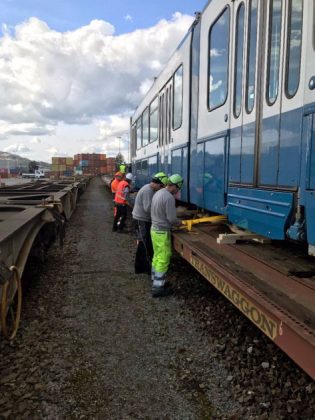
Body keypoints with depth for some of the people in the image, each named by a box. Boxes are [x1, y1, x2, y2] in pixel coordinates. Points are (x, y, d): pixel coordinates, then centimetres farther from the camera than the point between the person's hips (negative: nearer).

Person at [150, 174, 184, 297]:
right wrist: (179, 223, 0)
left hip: (154, 229, 9)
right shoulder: (169, 197, -21)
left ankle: (156, 281, 29)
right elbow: (171, 218, -21)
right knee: (163, 260, -1)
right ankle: (158, 288, 4)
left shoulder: (158, 193, 7)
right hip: (162, 232, -9)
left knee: (157, 257, 18)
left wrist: (174, 222, 13)